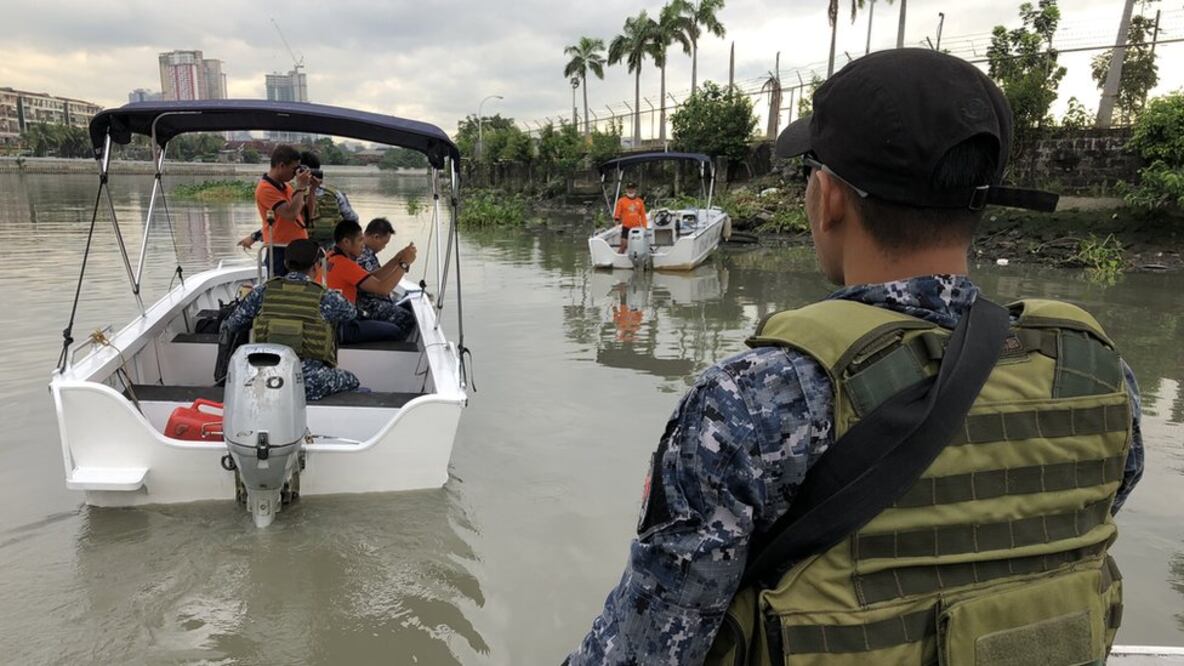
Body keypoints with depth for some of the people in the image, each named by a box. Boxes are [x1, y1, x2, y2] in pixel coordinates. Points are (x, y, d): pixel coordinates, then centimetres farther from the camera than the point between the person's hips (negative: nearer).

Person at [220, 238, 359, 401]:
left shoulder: (264, 292, 1)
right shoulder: (326, 298, -7)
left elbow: (229, 326, 10)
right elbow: (352, 313, 14)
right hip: (311, 386, -3)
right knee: (351, 380, 24)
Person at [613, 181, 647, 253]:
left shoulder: (640, 201, 8)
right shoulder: (621, 201, 1)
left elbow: (643, 215, 11)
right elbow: (617, 212, 2)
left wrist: (644, 226, 8)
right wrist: (617, 219, -16)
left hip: (637, 228, 3)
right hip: (626, 227, -3)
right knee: (624, 244, -8)